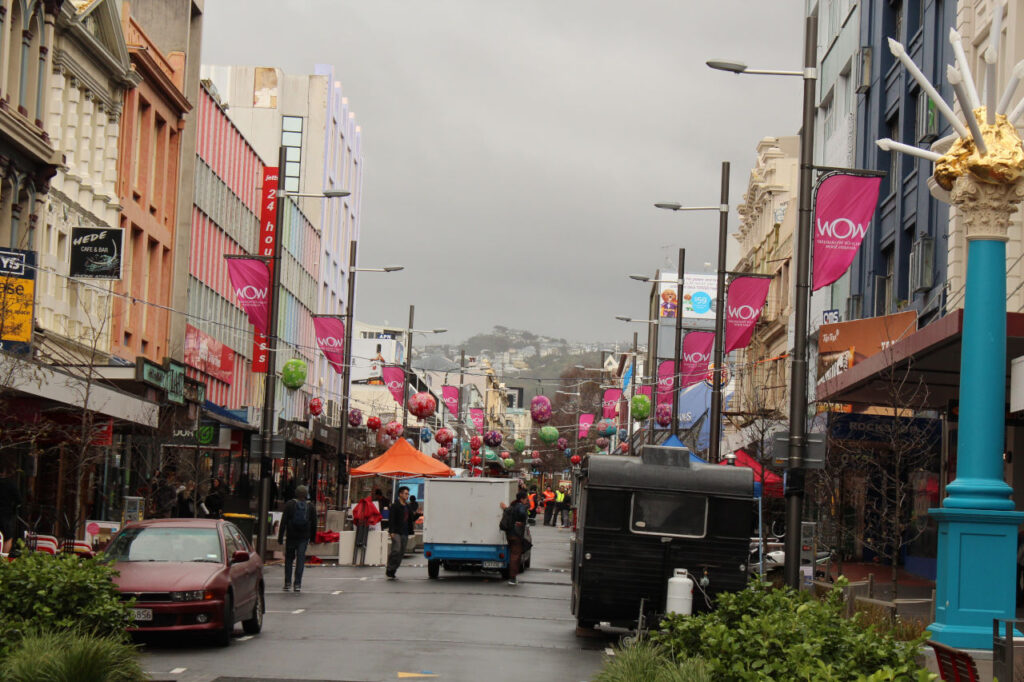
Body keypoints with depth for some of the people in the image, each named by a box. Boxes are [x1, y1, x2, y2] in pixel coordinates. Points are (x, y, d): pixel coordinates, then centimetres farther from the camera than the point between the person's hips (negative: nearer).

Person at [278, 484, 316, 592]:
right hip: (304, 538, 1)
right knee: (300, 559, 1)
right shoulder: (310, 507, 3)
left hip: (291, 536, -1)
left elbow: (283, 522, -5)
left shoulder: (289, 504, -3)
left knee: (289, 559, 12)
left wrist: (280, 537, -3)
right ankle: (297, 584, -6)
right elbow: (314, 524, 6)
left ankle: (287, 583, 10)